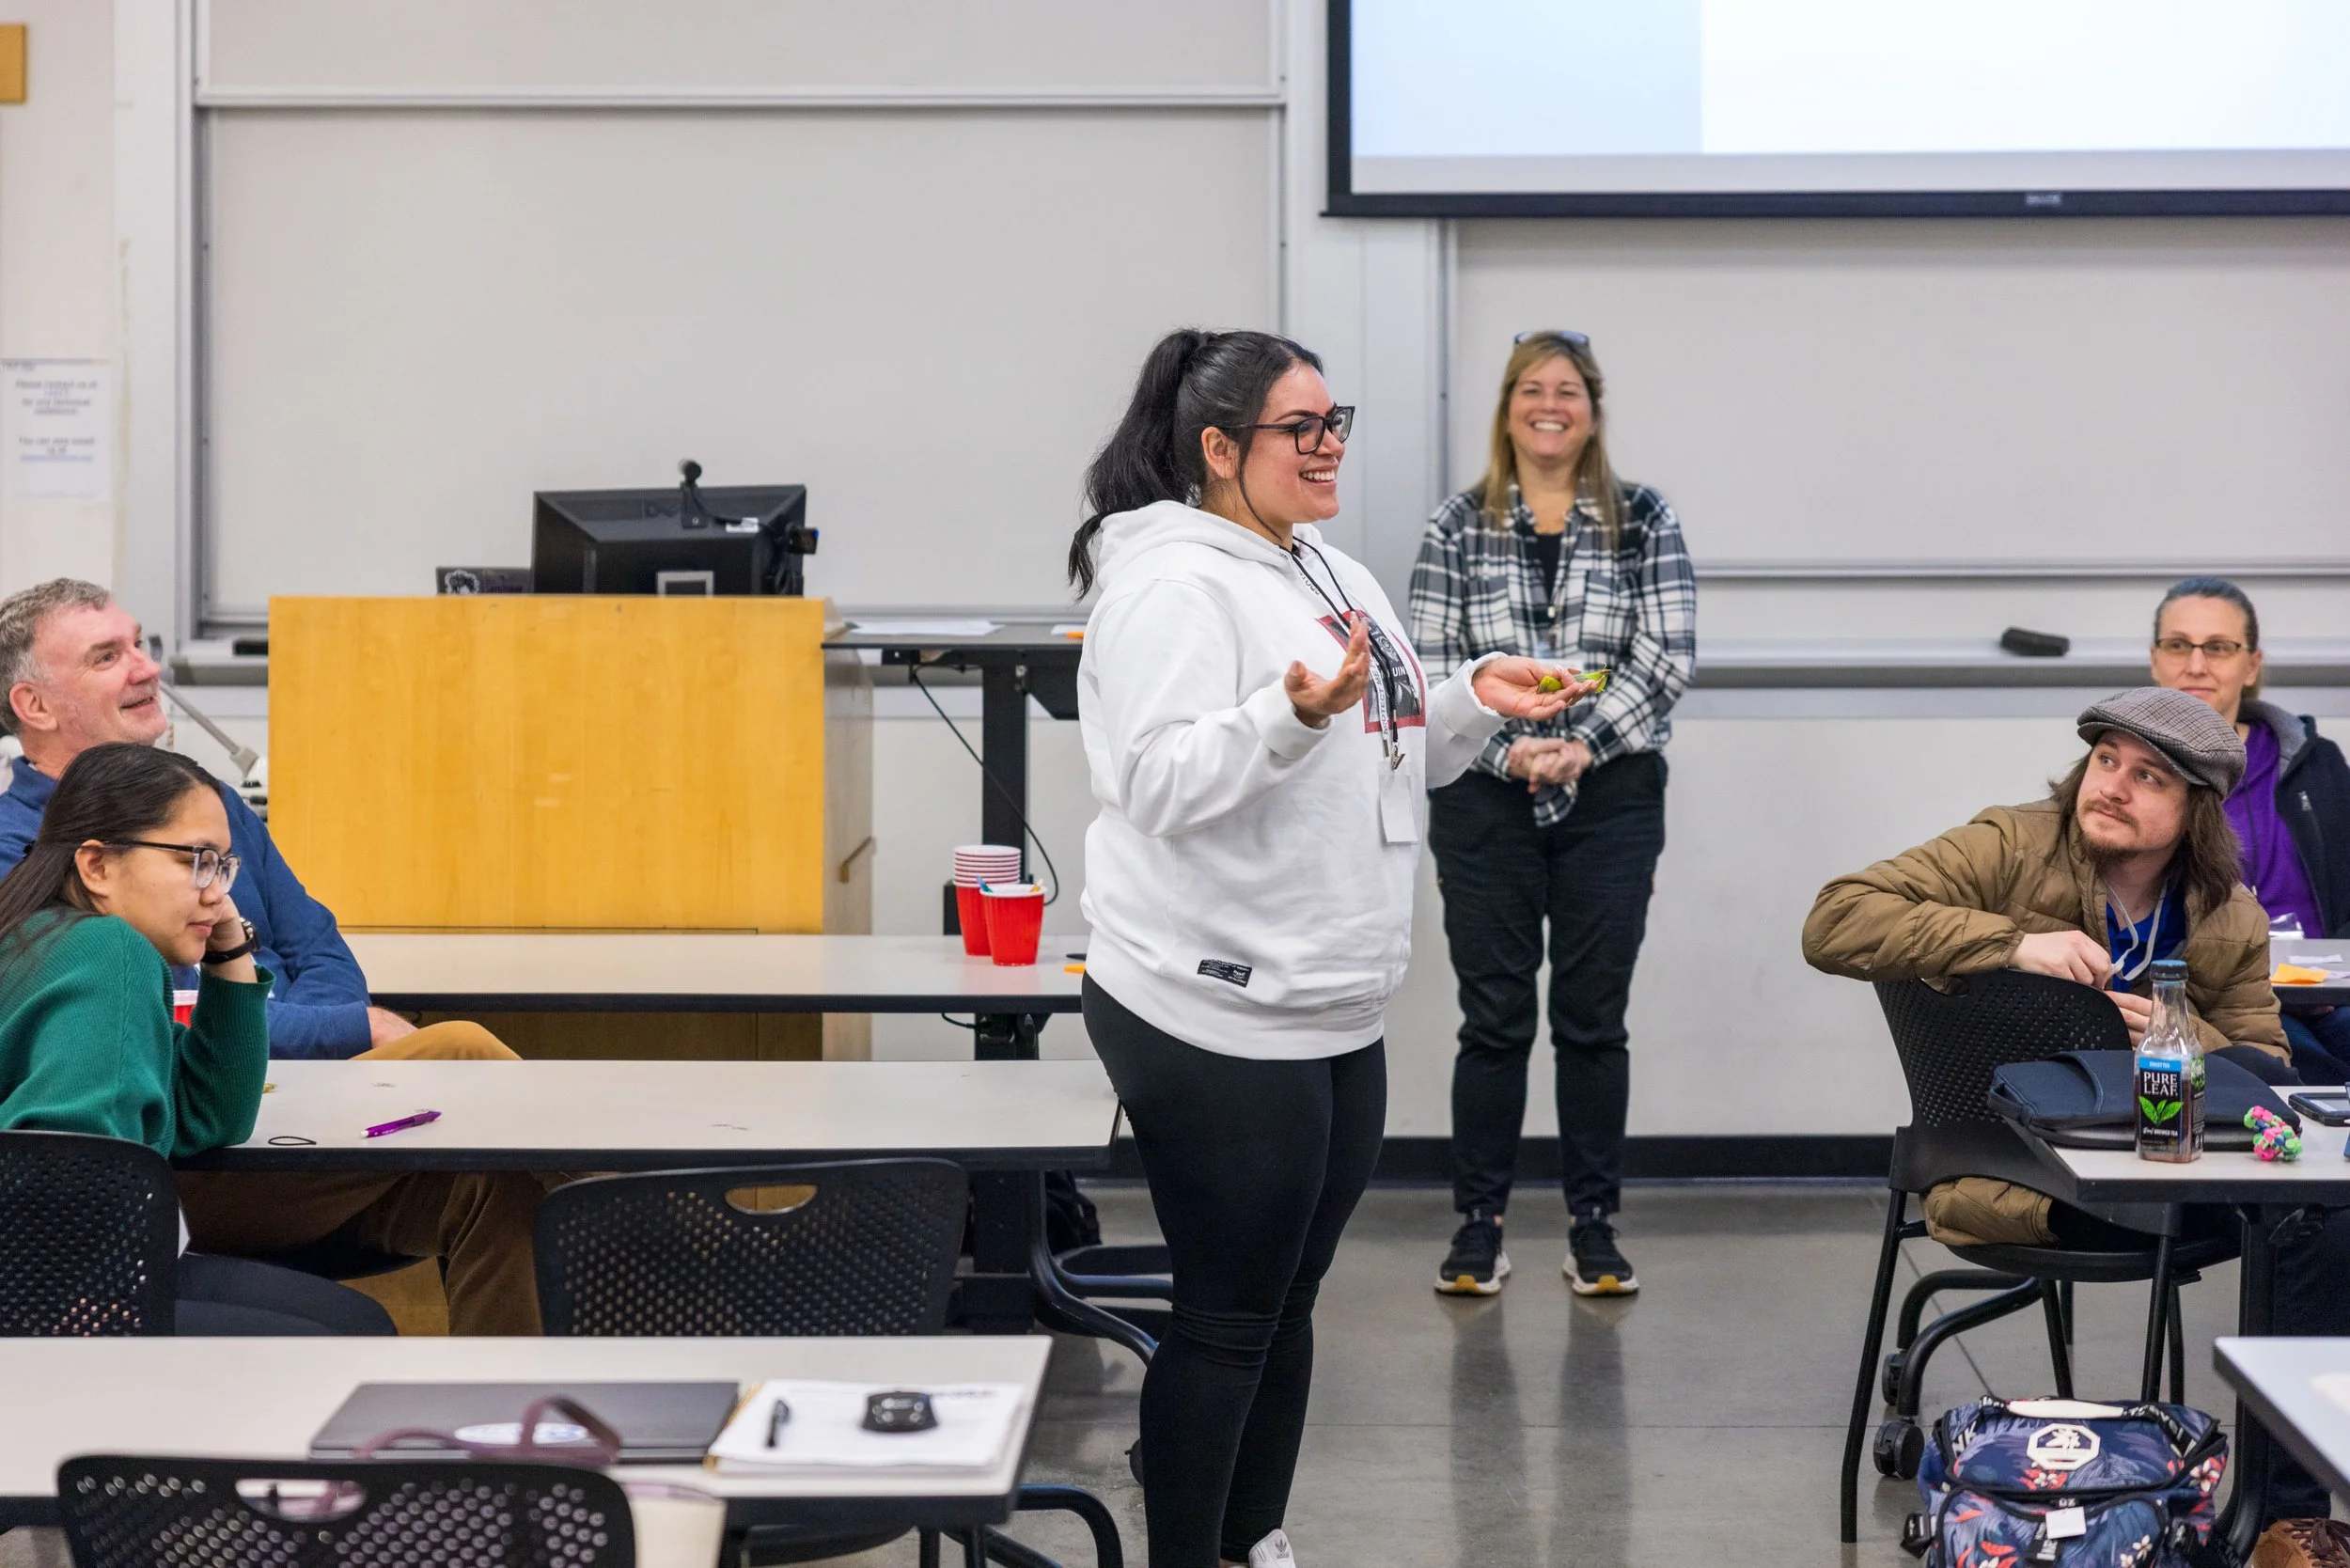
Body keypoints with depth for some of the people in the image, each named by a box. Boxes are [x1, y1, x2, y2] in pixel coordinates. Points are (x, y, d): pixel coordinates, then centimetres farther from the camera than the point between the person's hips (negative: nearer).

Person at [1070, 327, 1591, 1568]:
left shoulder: (1334, 576, 15)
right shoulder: (1173, 585, -14)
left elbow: (1384, 758, 24)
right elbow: (1162, 781, -24)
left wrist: (1470, 702, 8)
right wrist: (1294, 714, -36)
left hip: (1336, 1016, 9)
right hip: (1217, 1023, -9)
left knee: (1285, 1310, 17)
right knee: (1226, 1323, -1)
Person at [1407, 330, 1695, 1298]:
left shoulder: (1644, 522, 4)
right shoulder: (1457, 528, 4)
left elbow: (1668, 658, -3)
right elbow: (1431, 666, -1)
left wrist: (1583, 745, -14)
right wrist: (1507, 749, -14)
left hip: (1611, 799, 0)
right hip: (1485, 798, 0)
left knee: (1593, 1017, 4)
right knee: (1494, 1017, 4)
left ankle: (1594, 1227, 13)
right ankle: (1478, 1225, 12)